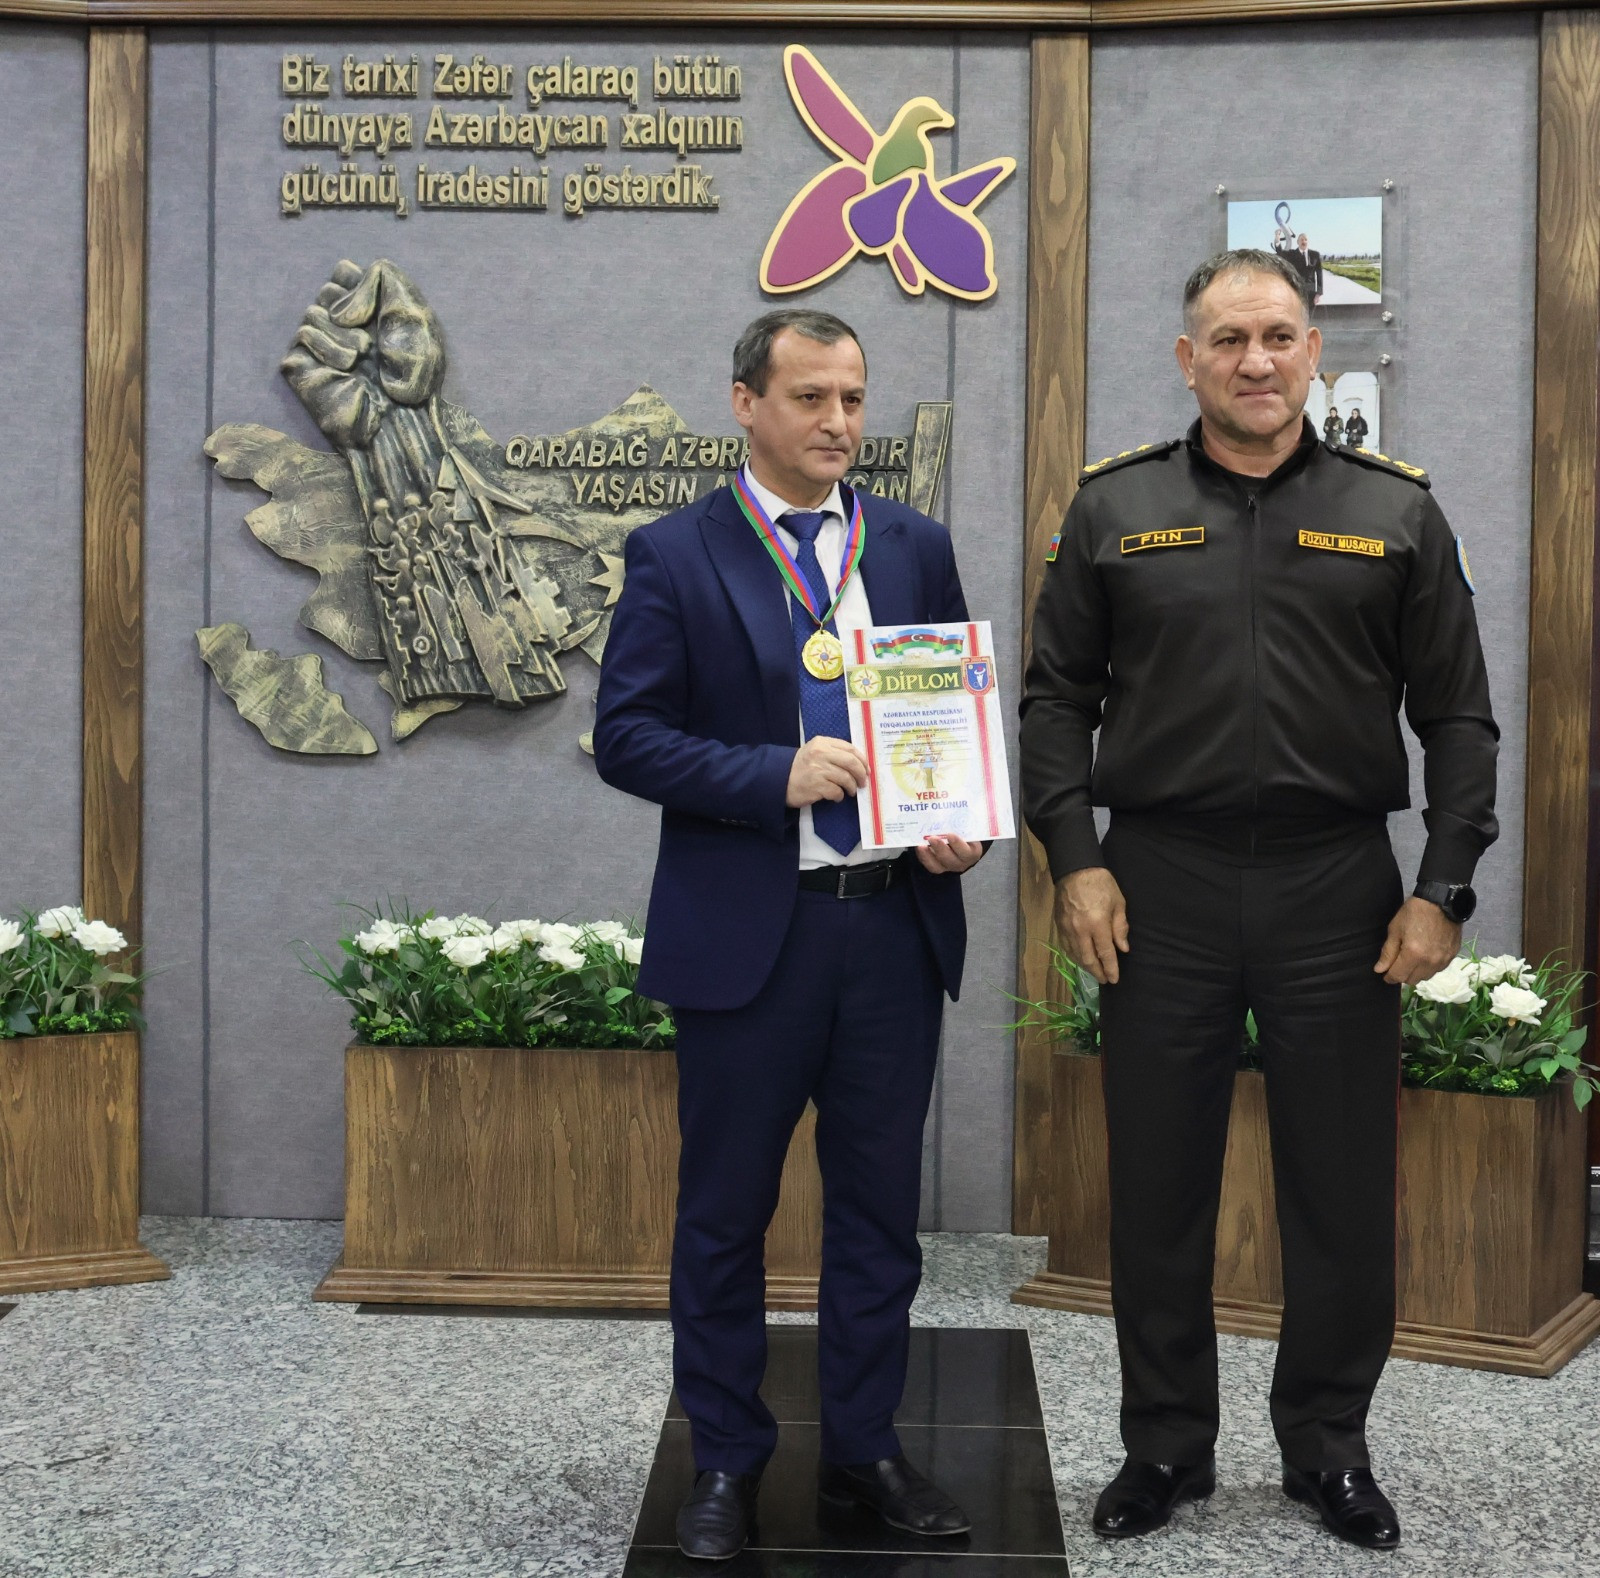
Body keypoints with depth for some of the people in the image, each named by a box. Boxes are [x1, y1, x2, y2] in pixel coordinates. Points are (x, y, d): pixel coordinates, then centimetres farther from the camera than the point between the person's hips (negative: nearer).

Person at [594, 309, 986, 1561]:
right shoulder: (676, 555, -2)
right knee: (726, 1210, 8)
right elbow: (625, 736, -7)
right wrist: (776, 775, -19)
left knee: (880, 1206, 11)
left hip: (894, 926, 3)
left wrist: (968, 827, -7)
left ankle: (865, 1446, 26)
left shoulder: (917, 547, 9)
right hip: (745, 932, -3)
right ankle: (727, 1461, 22)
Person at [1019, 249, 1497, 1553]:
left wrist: (1444, 891, -3)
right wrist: (1074, 859, -4)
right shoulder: (1116, 510, 5)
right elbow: (1057, 694, 7)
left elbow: (1459, 716, 4)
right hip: (1159, 885, 0)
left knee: (1345, 1189, 7)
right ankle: (1168, 1444, 23)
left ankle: (1328, 1444, 25)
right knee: (1159, 1188, 8)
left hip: (1337, 885, 0)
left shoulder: (1396, 513, 4)